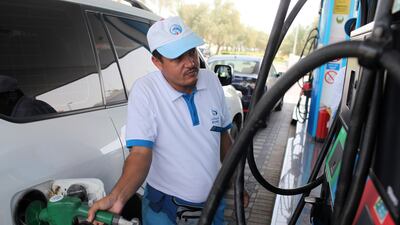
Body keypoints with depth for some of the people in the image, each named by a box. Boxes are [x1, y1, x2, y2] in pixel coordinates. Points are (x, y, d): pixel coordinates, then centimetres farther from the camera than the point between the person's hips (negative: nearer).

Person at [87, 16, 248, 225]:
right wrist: (117, 197, -42)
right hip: (163, 208, -4)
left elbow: (223, 136, 3)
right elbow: (140, 153, -25)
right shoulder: (144, 90, -22)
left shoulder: (211, 80, -7)